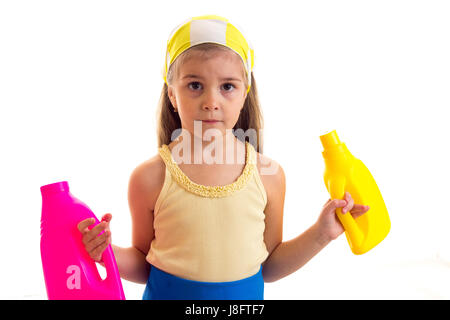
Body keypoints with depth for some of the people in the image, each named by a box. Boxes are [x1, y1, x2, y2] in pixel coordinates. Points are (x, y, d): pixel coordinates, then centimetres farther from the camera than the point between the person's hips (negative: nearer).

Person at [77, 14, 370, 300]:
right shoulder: (151, 178, -15)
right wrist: (108, 253, -18)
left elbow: (268, 267, 1)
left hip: (245, 295, 1)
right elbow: (143, 262, -1)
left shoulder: (268, 174, -11)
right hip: (168, 292, -1)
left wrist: (321, 234, -7)